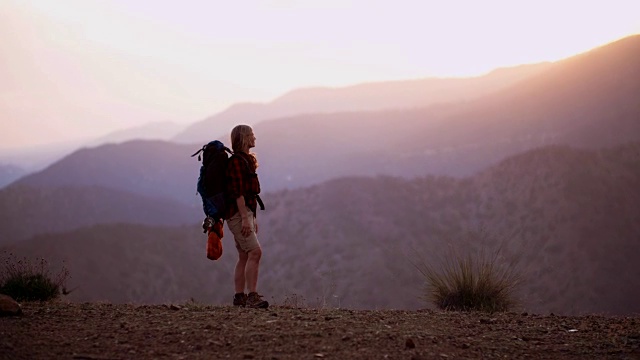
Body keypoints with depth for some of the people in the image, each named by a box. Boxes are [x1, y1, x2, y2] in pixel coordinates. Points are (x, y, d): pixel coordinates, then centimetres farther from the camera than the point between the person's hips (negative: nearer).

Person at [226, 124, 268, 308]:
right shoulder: (236, 161, -12)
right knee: (255, 251, -17)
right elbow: (237, 192, -19)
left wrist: (253, 218, 23)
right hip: (239, 213, -10)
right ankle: (252, 296, -20)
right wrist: (245, 218, -24)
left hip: (246, 213, 10)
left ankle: (239, 297, 9)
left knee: (244, 256, 8)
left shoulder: (247, 160, 19)